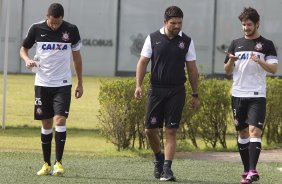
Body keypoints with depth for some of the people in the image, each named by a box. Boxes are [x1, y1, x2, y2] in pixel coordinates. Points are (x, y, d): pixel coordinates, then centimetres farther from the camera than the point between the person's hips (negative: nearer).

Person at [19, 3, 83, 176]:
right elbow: (24, 48, 11)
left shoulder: (71, 30, -3)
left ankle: (59, 162, -10)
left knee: (60, 120, -14)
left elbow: (77, 56, 8)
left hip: (63, 84, -1)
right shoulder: (36, 29, -3)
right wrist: (27, 59, -12)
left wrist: (80, 83, 9)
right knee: (46, 124, 5)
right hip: (42, 83, 1)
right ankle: (47, 164, 12)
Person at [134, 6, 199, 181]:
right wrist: (138, 86, -5)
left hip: (176, 91, -1)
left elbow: (192, 69, 7)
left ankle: (167, 168, -4)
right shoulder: (153, 38, 2)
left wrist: (195, 94, 6)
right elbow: (143, 63, 5)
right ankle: (159, 158, 28)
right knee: (150, 129, 3)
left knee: (171, 131, -5)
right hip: (156, 89, 1)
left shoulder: (186, 41, 3)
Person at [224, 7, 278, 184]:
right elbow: (227, 71, 13)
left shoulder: (266, 45, 2)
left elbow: (274, 68, -5)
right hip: (238, 95, 4)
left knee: (255, 131, -15)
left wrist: (260, 61, -22)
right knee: (243, 133, 7)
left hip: (257, 96, -4)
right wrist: (231, 61, -9)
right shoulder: (236, 44, 12)